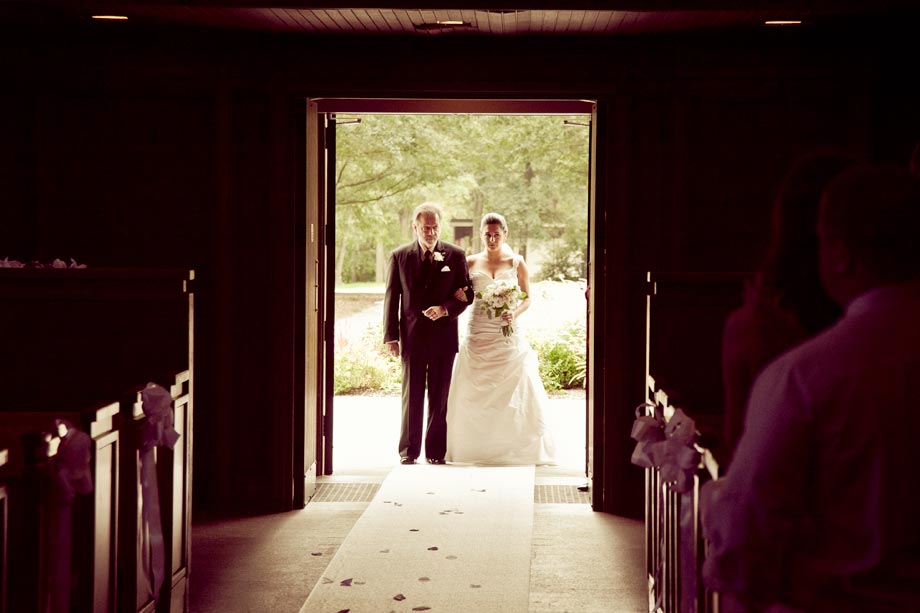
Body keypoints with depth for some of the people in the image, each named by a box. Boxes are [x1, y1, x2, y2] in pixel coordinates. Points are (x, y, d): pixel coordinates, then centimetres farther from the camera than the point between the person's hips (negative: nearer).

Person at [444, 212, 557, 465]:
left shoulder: (516, 263, 4)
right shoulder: (471, 262, 7)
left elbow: (527, 298, 6)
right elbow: (461, 296, 12)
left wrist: (515, 313, -13)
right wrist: (461, 297, -11)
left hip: (508, 335, -1)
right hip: (478, 336, 1)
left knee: (514, 393, -3)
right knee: (474, 395, 0)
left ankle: (519, 450, 6)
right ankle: (476, 450, 8)